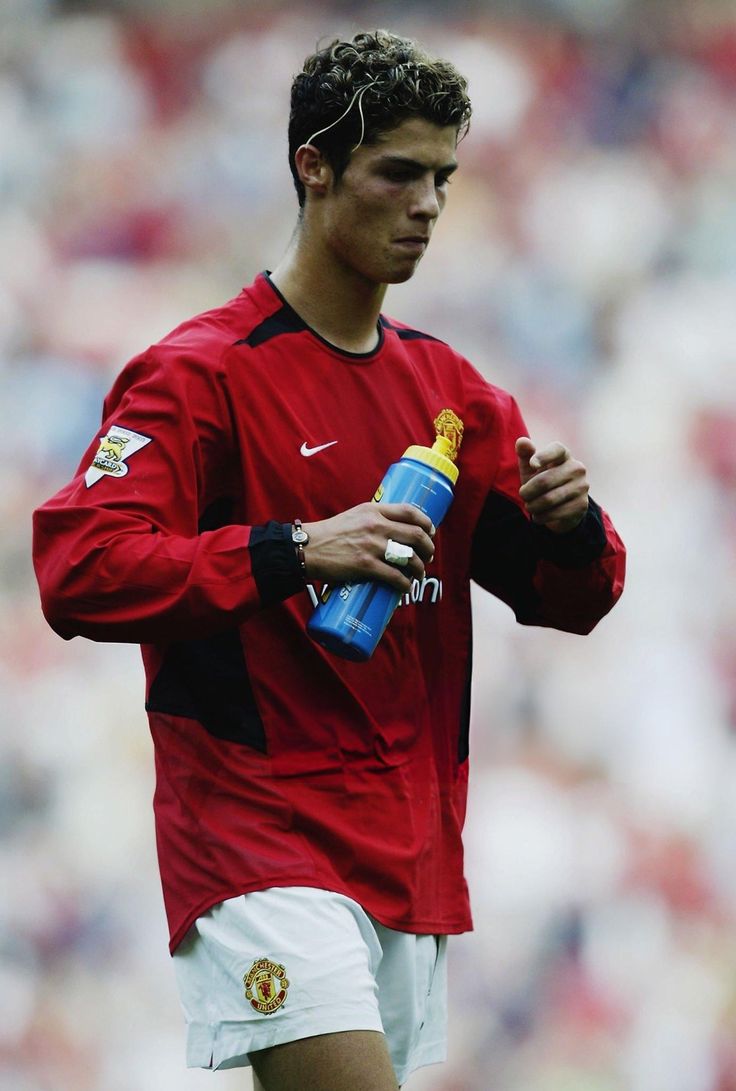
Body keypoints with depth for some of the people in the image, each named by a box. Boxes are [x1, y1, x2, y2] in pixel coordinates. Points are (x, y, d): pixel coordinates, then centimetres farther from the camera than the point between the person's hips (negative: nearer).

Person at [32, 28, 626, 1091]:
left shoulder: (454, 391, 15)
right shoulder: (204, 373, -6)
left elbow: (572, 599, 17)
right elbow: (77, 572, -17)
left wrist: (569, 522, -7)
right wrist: (292, 552, -26)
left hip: (413, 861, 7)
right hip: (263, 836, -7)